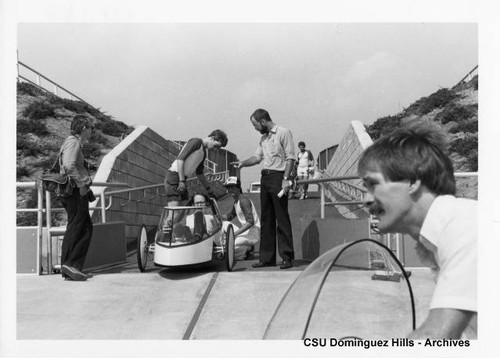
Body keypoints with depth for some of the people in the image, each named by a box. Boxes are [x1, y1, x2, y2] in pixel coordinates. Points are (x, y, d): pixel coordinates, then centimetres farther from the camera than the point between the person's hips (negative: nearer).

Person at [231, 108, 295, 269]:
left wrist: (285, 179, -17)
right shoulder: (263, 138, 19)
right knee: (266, 219, 8)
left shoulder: (283, 132, -4)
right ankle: (267, 257, 15)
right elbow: (257, 157, 19)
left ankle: (287, 257, 0)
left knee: (282, 218, -6)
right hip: (265, 178, 8)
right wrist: (243, 163, 3)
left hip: (278, 177, -8)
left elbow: (290, 157, -10)